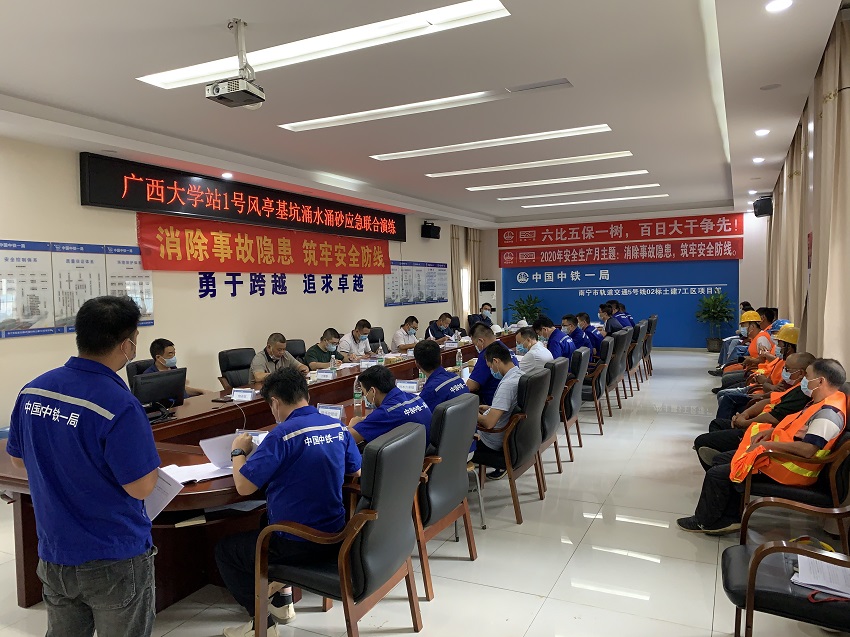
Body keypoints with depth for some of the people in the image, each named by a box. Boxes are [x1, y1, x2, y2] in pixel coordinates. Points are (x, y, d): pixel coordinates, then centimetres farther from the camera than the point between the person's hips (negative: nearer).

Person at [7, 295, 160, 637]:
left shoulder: (32, 390, -6)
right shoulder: (120, 406, -27)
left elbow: (18, 459, 9)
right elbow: (141, 487, -21)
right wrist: (144, 453, -4)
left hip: (53, 554, 6)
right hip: (114, 560, -6)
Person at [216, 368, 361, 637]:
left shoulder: (283, 434, -21)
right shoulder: (339, 427, -1)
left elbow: (244, 486, -19)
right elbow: (356, 471, 13)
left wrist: (239, 451, 0)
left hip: (299, 545, -7)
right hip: (335, 537, 7)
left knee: (224, 550, 16)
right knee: (268, 521, 35)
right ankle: (282, 598, 39)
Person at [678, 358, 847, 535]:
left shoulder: (828, 414, -25)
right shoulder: (821, 402, 7)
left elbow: (807, 449, -33)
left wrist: (768, 444, -23)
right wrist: (771, 431, 5)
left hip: (788, 468, -11)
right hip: (779, 453, 11)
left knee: (717, 474, -11)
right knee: (720, 460, 13)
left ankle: (704, 521, 10)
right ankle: (730, 518, 15)